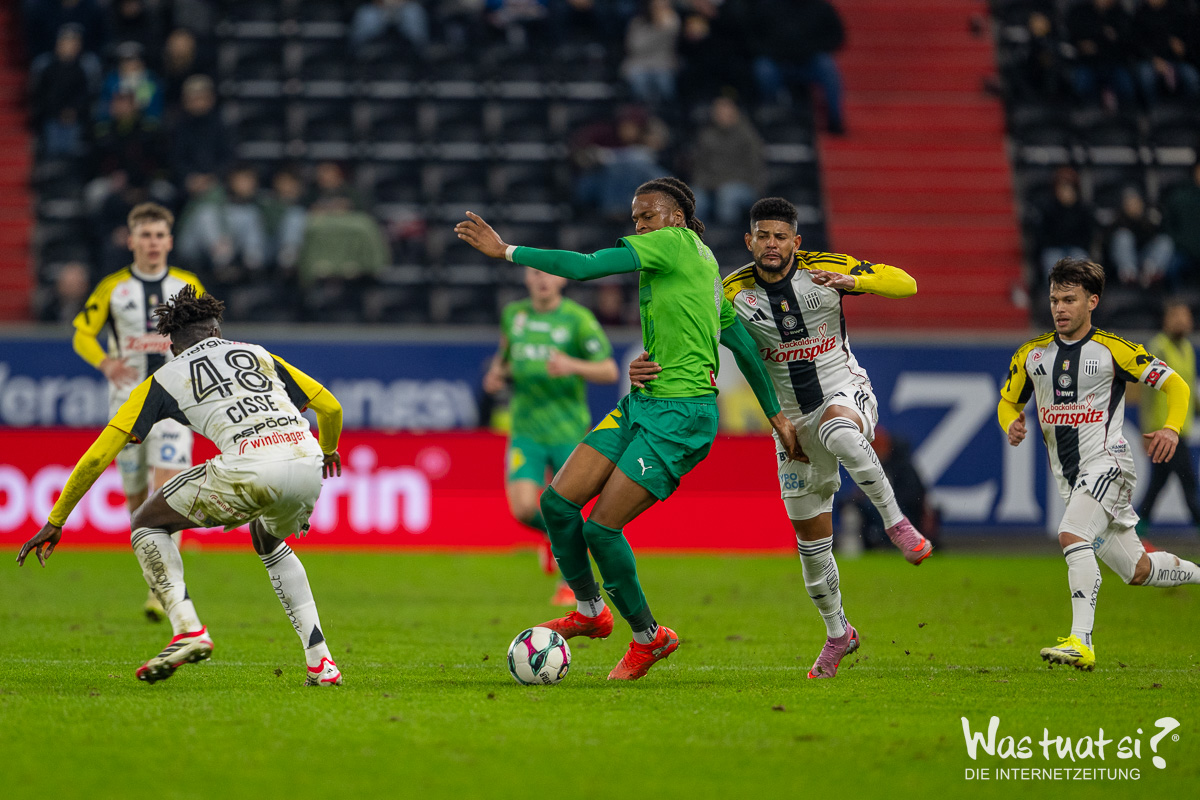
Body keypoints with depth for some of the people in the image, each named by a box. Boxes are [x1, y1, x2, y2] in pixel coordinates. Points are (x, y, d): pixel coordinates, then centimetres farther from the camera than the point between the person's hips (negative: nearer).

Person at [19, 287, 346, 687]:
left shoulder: (165, 379, 20)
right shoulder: (257, 353, 29)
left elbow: (99, 455, 17)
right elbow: (330, 407, 31)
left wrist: (55, 522, 25)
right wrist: (328, 450, 54)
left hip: (248, 471, -4)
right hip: (307, 465, 4)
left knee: (147, 525, 18)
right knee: (269, 542, 36)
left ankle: (187, 628, -4)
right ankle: (320, 661, 23)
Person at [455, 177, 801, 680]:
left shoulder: (678, 242, -9)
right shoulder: (704, 264, 19)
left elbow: (583, 266, -14)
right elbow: (742, 343, 24)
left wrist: (506, 252, -9)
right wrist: (776, 415, 29)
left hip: (682, 414, -9)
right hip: (641, 403, 9)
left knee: (601, 527, -10)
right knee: (558, 500, -2)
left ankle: (648, 637, 10)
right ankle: (589, 611, 17)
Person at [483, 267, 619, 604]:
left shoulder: (578, 319, -8)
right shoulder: (513, 314, 6)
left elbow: (609, 371, -11)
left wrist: (573, 366, -29)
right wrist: (497, 373, 2)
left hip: (569, 431, -2)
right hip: (526, 430, 2)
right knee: (523, 508, -14)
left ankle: (571, 582, 25)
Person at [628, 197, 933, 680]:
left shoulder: (824, 268, -10)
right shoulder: (735, 292, -7)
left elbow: (905, 284, -10)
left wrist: (851, 281, -28)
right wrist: (648, 367, -28)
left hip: (845, 394, -3)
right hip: (793, 419, 3)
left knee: (837, 432, -42)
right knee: (809, 533, 5)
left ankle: (897, 523, -26)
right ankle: (837, 633, 25)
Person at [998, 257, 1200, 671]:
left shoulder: (1113, 350, -7)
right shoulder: (1032, 354, 7)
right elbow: (1008, 401, 19)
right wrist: (1012, 424, -5)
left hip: (1106, 462, -6)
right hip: (1069, 476, 6)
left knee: (1071, 534, -31)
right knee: (1138, 571, 12)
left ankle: (1081, 642, -36)